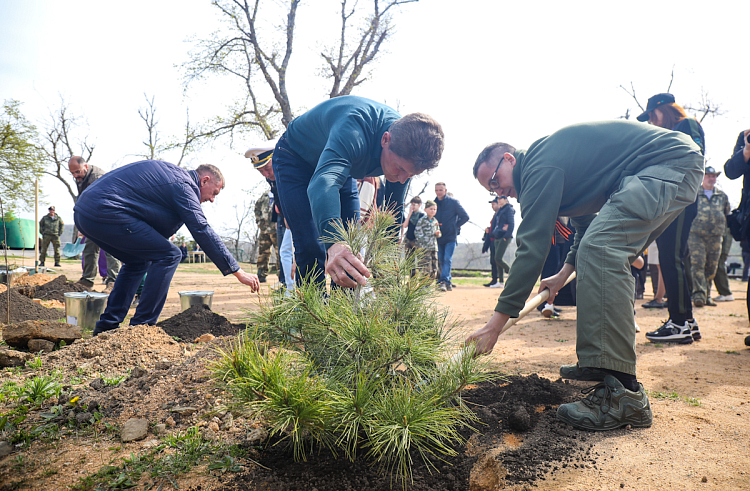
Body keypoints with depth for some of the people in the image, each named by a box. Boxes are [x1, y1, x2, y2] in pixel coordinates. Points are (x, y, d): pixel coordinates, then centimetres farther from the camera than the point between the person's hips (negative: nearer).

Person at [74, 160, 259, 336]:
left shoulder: (171, 173, 23)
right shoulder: (183, 185, -6)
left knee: (138, 261, 23)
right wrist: (238, 272, -12)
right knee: (169, 255, -8)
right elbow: (203, 231, -14)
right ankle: (141, 326, -4)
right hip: (105, 213, -10)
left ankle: (107, 325, 20)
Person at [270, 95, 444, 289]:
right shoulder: (353, 130, -42)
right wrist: (334, 243, -76)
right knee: (311, 250, -17)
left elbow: (393, 211, -10)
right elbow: (323, 182, -59)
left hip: (338, 165, 6)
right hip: (296, 159, -5)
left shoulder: (404, 154, -21)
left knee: (351, 256, -1)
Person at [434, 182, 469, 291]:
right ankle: (448, 283, 18)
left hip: (451, 236, -5)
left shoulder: (453, 202, -4)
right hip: (439, 237, 5)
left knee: (447, 259, -13)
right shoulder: (434, 203, 7)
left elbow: (465, 217, -2)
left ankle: (443, 281, -17)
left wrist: (456, 225, -3)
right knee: (441, 261, 8)